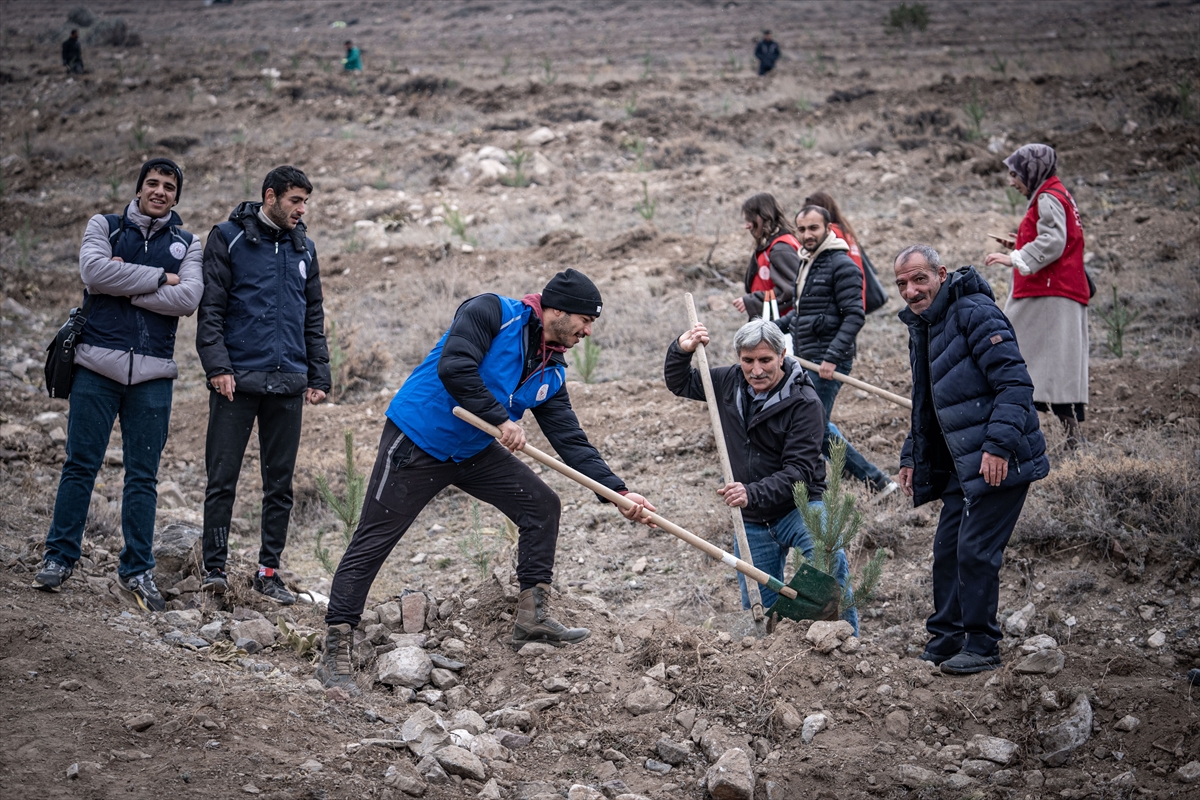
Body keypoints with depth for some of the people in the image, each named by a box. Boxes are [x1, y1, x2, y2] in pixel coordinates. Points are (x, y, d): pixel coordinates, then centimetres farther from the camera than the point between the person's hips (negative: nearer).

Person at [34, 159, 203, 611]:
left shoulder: (187, 246, 11)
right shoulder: (104, 226, 9)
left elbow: (187, 299, -7)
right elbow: (94, 272, -12)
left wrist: (124, 284, -10)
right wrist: (158, 278, -9)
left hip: (152, 374, 1)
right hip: (98, 365, -1)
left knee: (143, 475, 4)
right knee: (80, 464, 0)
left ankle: (137, 569, 11)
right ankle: (60, 557, 9)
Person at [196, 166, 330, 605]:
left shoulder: (303, 247, 15)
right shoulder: (229, 238, 1)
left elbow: (314, 317, 19)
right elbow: (210, 308, -4)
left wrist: (319, 377, 12)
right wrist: (217, 365, -14)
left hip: (288, 383, 4)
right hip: (237, 379, -4)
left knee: (280, 484, 7)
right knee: (223, 478, -3)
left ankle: (269, 571, 14)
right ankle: (215, 567, 4)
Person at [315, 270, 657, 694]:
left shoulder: (550, 373, 3)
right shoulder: (492, 313, -18)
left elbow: (571, 441, 4)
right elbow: (453, 367, -31)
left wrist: (618, 491, -5)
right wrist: (501, 419, -30)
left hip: (474, 451, 8)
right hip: (415, 441, -8)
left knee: (541, 504, 2)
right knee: (371, 543, -7)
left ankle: (533, 615, 10)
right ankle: (335, 656, -2)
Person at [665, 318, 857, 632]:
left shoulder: (804, 403, -17)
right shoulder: (730, 383, 1)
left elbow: (798, 471, -23)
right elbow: (680, 384, 17)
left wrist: (752, 494, -37)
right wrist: (681, 350, -5)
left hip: (798, 505, -6)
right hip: (753, 522, 6)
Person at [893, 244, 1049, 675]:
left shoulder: (974, 312, -14)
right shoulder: (921, 327, 15)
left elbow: (1015, 383, -20)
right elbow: (925, 404, 27)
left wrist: (998, 445, -26)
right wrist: (912, 457, 22)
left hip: (999, 462, -9)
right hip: (961, 465, 9)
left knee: (975, 551, -8)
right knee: (947, 550, 11)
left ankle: (981, 647, 2)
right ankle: (945, 640, 22)